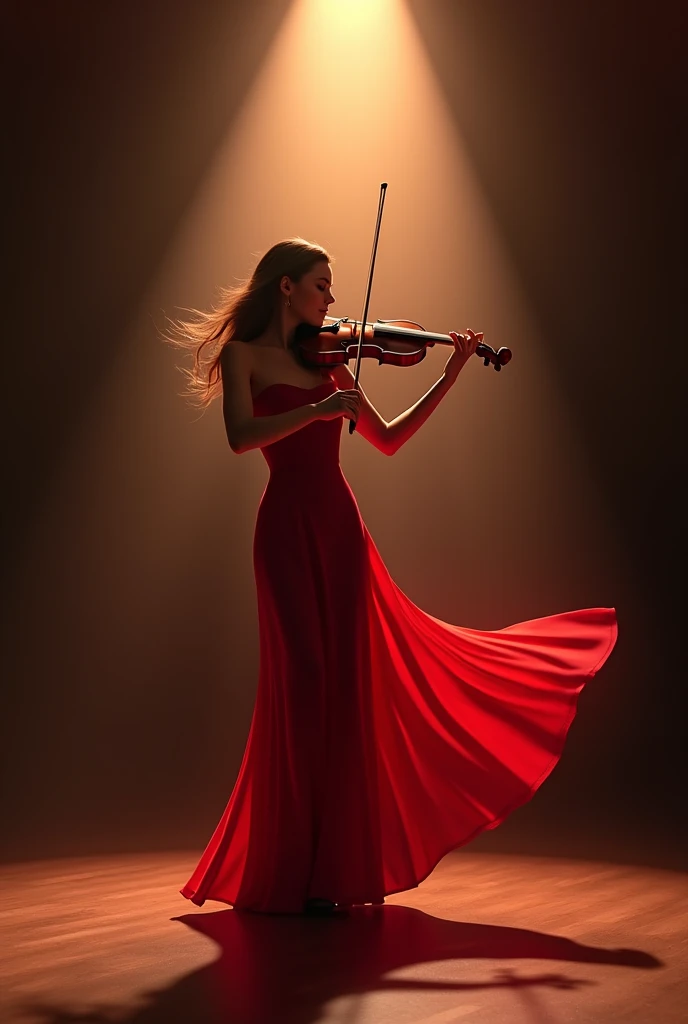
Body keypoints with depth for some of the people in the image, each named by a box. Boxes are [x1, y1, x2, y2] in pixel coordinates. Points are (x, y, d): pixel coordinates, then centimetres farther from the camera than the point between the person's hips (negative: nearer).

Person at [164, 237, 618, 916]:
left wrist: (452, 375, 13)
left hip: (341, 526, 6)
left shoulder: (328, 361, 17)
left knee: (349, 686, 6)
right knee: (306, 686, -5)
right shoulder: (245, 355, 1)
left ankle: (340, 862, 18)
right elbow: (240, 438, -16)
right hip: (289, 528, -6)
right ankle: (297, 877, 5)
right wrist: (318, 408, -22)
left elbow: (388, 441, 16)